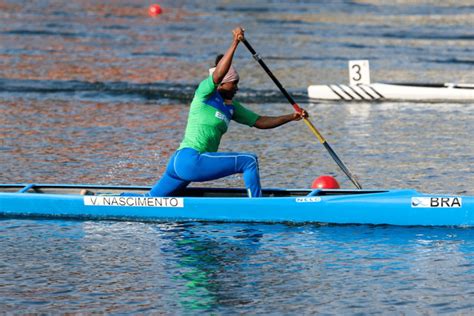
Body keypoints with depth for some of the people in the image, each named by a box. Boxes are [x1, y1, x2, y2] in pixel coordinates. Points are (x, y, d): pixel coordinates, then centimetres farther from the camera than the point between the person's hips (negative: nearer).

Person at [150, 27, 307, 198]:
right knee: (249, 161, -11)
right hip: (190, 159, -9)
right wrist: (235, 43, -27)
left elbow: (261, 122, 20)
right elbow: (218, 74, -22)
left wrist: (291, 117, 13)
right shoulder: (205, 93, -3)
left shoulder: (231, 107, 19)